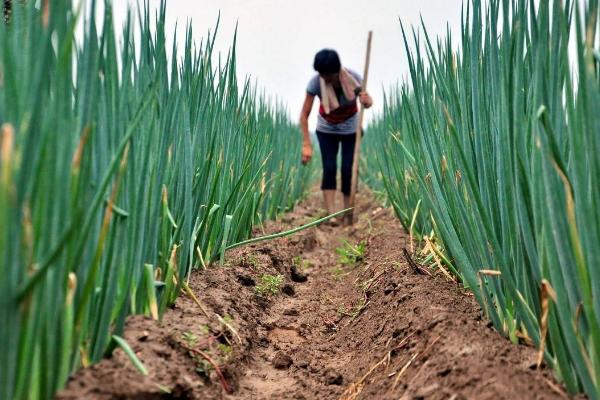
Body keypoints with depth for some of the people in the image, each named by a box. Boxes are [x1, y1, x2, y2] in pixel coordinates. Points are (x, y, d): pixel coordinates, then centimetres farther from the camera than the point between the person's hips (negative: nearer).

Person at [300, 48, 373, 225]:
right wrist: (307, 145, -32)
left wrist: (367, 101, -41)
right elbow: (304, 115, -25)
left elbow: (367, 101, -14)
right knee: (329, 168, -11)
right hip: (326, 129, 0)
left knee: (347, 169, -6)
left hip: (350, 128, 0)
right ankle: (331, 213, -11)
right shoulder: (315, 82, -27)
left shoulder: (353, 77, -26)